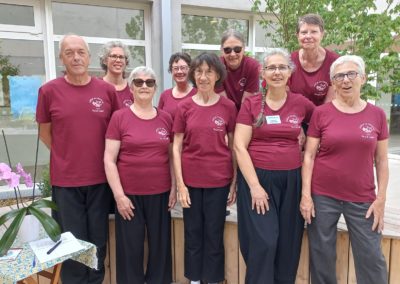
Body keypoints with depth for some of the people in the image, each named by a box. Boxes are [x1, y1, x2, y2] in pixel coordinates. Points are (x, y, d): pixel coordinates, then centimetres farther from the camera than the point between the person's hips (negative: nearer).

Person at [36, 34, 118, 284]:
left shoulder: (107, 90, -1)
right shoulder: (49, 90, -4)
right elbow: (44, 132, 6)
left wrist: (106, 157, 5)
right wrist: (67, 157, 2)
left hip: (100, 178, 2)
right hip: (65, 179, -1)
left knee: (98, 240, 15)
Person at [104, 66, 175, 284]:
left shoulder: (166, 118, 4)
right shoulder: (119, 117, -4)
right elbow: (109, 160, -6)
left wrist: (174, 188, 4)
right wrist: (119, 194, -10)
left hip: (160, 193, 3)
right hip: (129, 194, -2)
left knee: (160, 246, 13)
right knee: (130, 248, 10)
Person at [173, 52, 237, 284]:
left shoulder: (228, 106, -2)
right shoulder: (184, 107, 0)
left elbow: (234, 146, 2)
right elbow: (176, 147, 0)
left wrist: (235, 182, 0)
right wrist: (180, 184, -5)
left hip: (219, 180, -1)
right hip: (191, 180, 1)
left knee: (214, 234, 11)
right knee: (193, 233, 14)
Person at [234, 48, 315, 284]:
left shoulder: (301, 103, 3)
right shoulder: (251, 104, -2)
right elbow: (239, 146, -7)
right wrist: (254, 185, -12)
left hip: (291, 180, 3)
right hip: (258, 178, -2)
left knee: (288, 242, 11)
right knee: (263, 242, -3)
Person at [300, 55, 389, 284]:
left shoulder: (377, 115, 2)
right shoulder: (321, 113, -3)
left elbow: (382, 160, 5)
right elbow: (309, 156, -3)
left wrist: (381, 198, 0)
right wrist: (306, 194, -8)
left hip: (362, 199, 1)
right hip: (323, 196, -1)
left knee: (372, 257, 8)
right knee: (322, 256, 11)